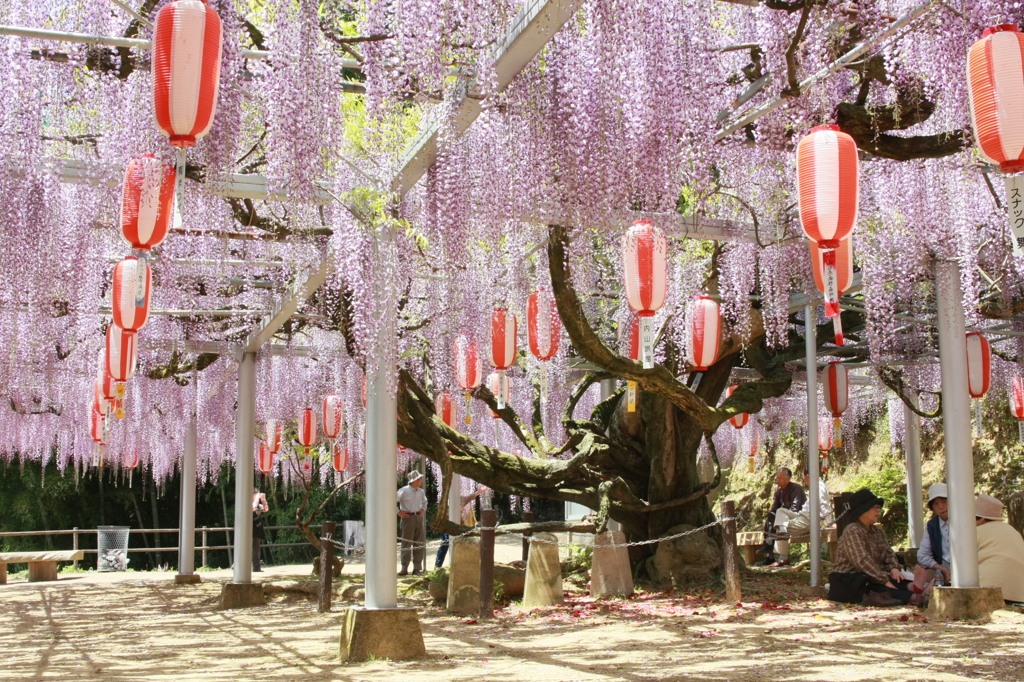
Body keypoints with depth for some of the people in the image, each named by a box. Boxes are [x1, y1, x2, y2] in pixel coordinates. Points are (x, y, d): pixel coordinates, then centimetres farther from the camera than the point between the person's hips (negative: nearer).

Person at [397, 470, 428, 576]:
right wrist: (399, 512, -10)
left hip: (419, 518, 6)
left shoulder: (421, 492, 11)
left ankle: (417, 568, 11)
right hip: (408, 518, -6)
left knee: (419, 543, 4)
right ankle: (404, 568, 1)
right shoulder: (404, 491, -9)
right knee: (406, 543, -4)